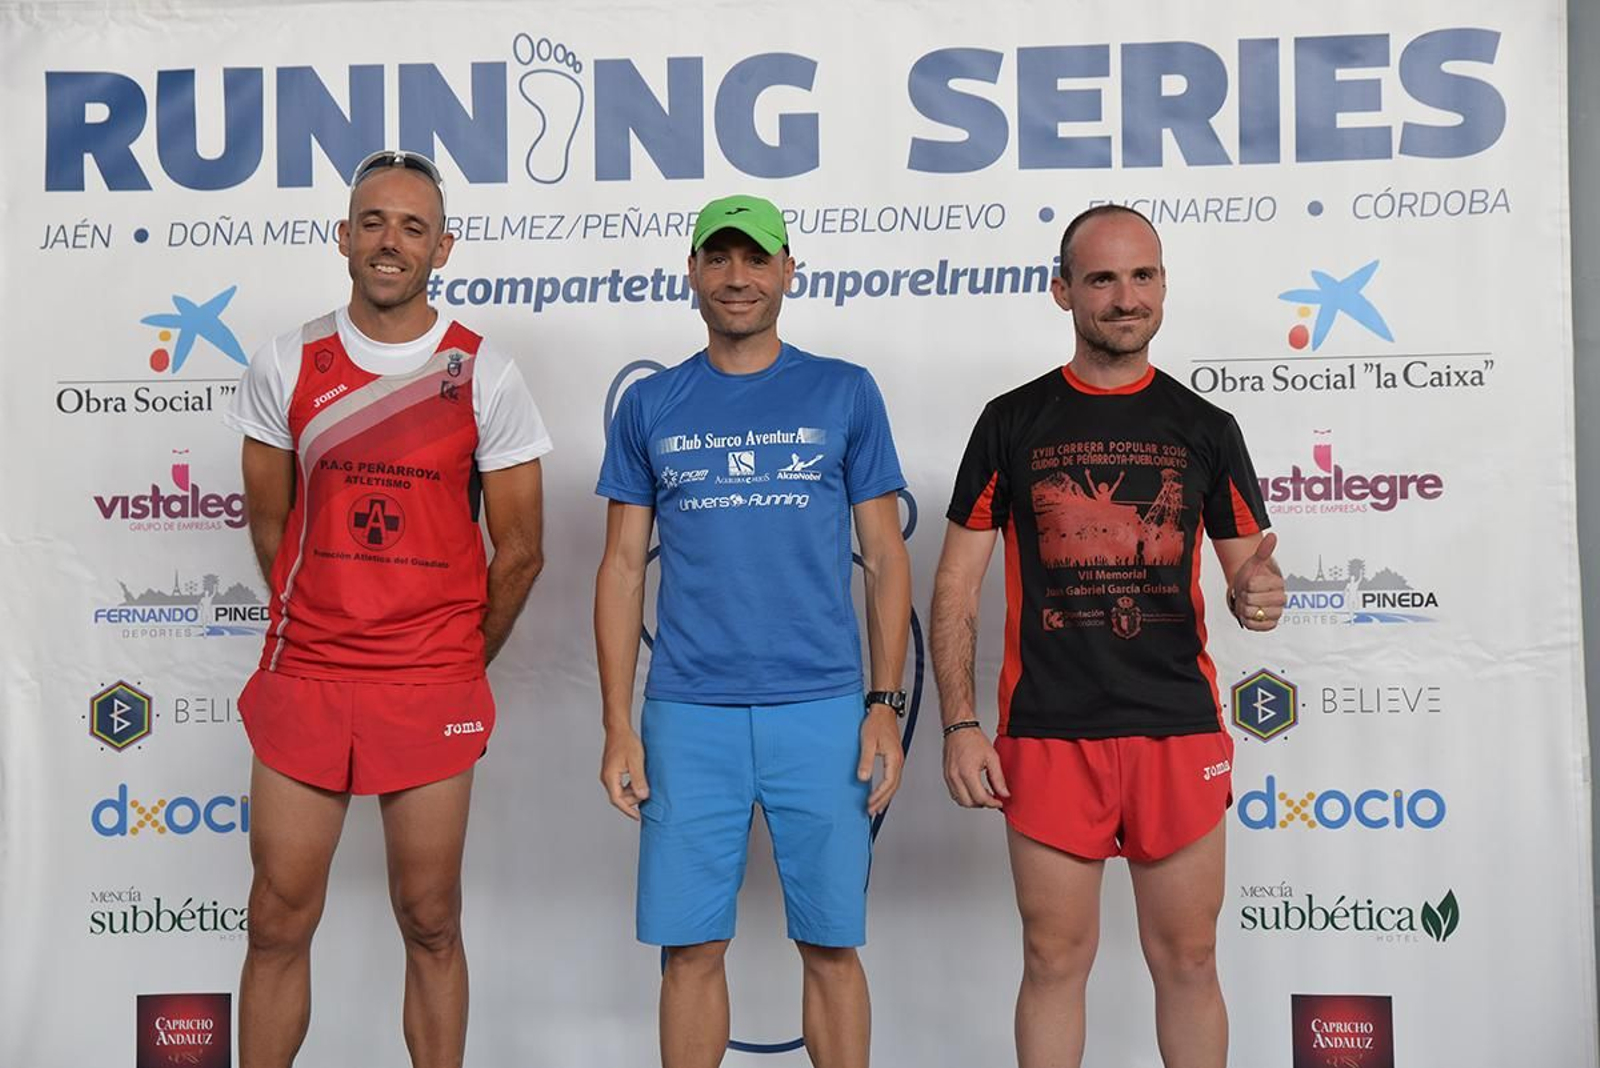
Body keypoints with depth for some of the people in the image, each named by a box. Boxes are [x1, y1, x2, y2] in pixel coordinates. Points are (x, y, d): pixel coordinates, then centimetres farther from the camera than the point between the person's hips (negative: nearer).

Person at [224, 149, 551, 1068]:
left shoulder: (485, 377, -4)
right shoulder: (287, 367, 3)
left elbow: (518, 551, 1)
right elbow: (270, 527, 11)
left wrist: (461, 663, 9)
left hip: (432, 689, -2)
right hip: (304, 679, 2)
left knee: (430, 923, 8)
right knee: (279, 923, 8)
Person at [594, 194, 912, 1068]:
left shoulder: (844, 393, 6)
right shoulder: (649, 406, 9)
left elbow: (885, 558, 5)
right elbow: (623, 569, 8)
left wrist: (885, 705, -2)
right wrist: (618, 724, 1)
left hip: (822, 710, -1)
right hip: (688, 715, 1)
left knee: (830, 945, 6)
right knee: (691, 947, 6)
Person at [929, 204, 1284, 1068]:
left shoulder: (1205, 428, 7)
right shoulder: (1012, 421, 3)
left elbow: (1249, 567, 10)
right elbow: (956, 584, 2)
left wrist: (1258, 593, -15)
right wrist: (959, 724, -6)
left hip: (1178, 733, 1)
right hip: (1048, 734, -1)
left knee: (1187, 960, 10)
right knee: (1054, 958, 8)